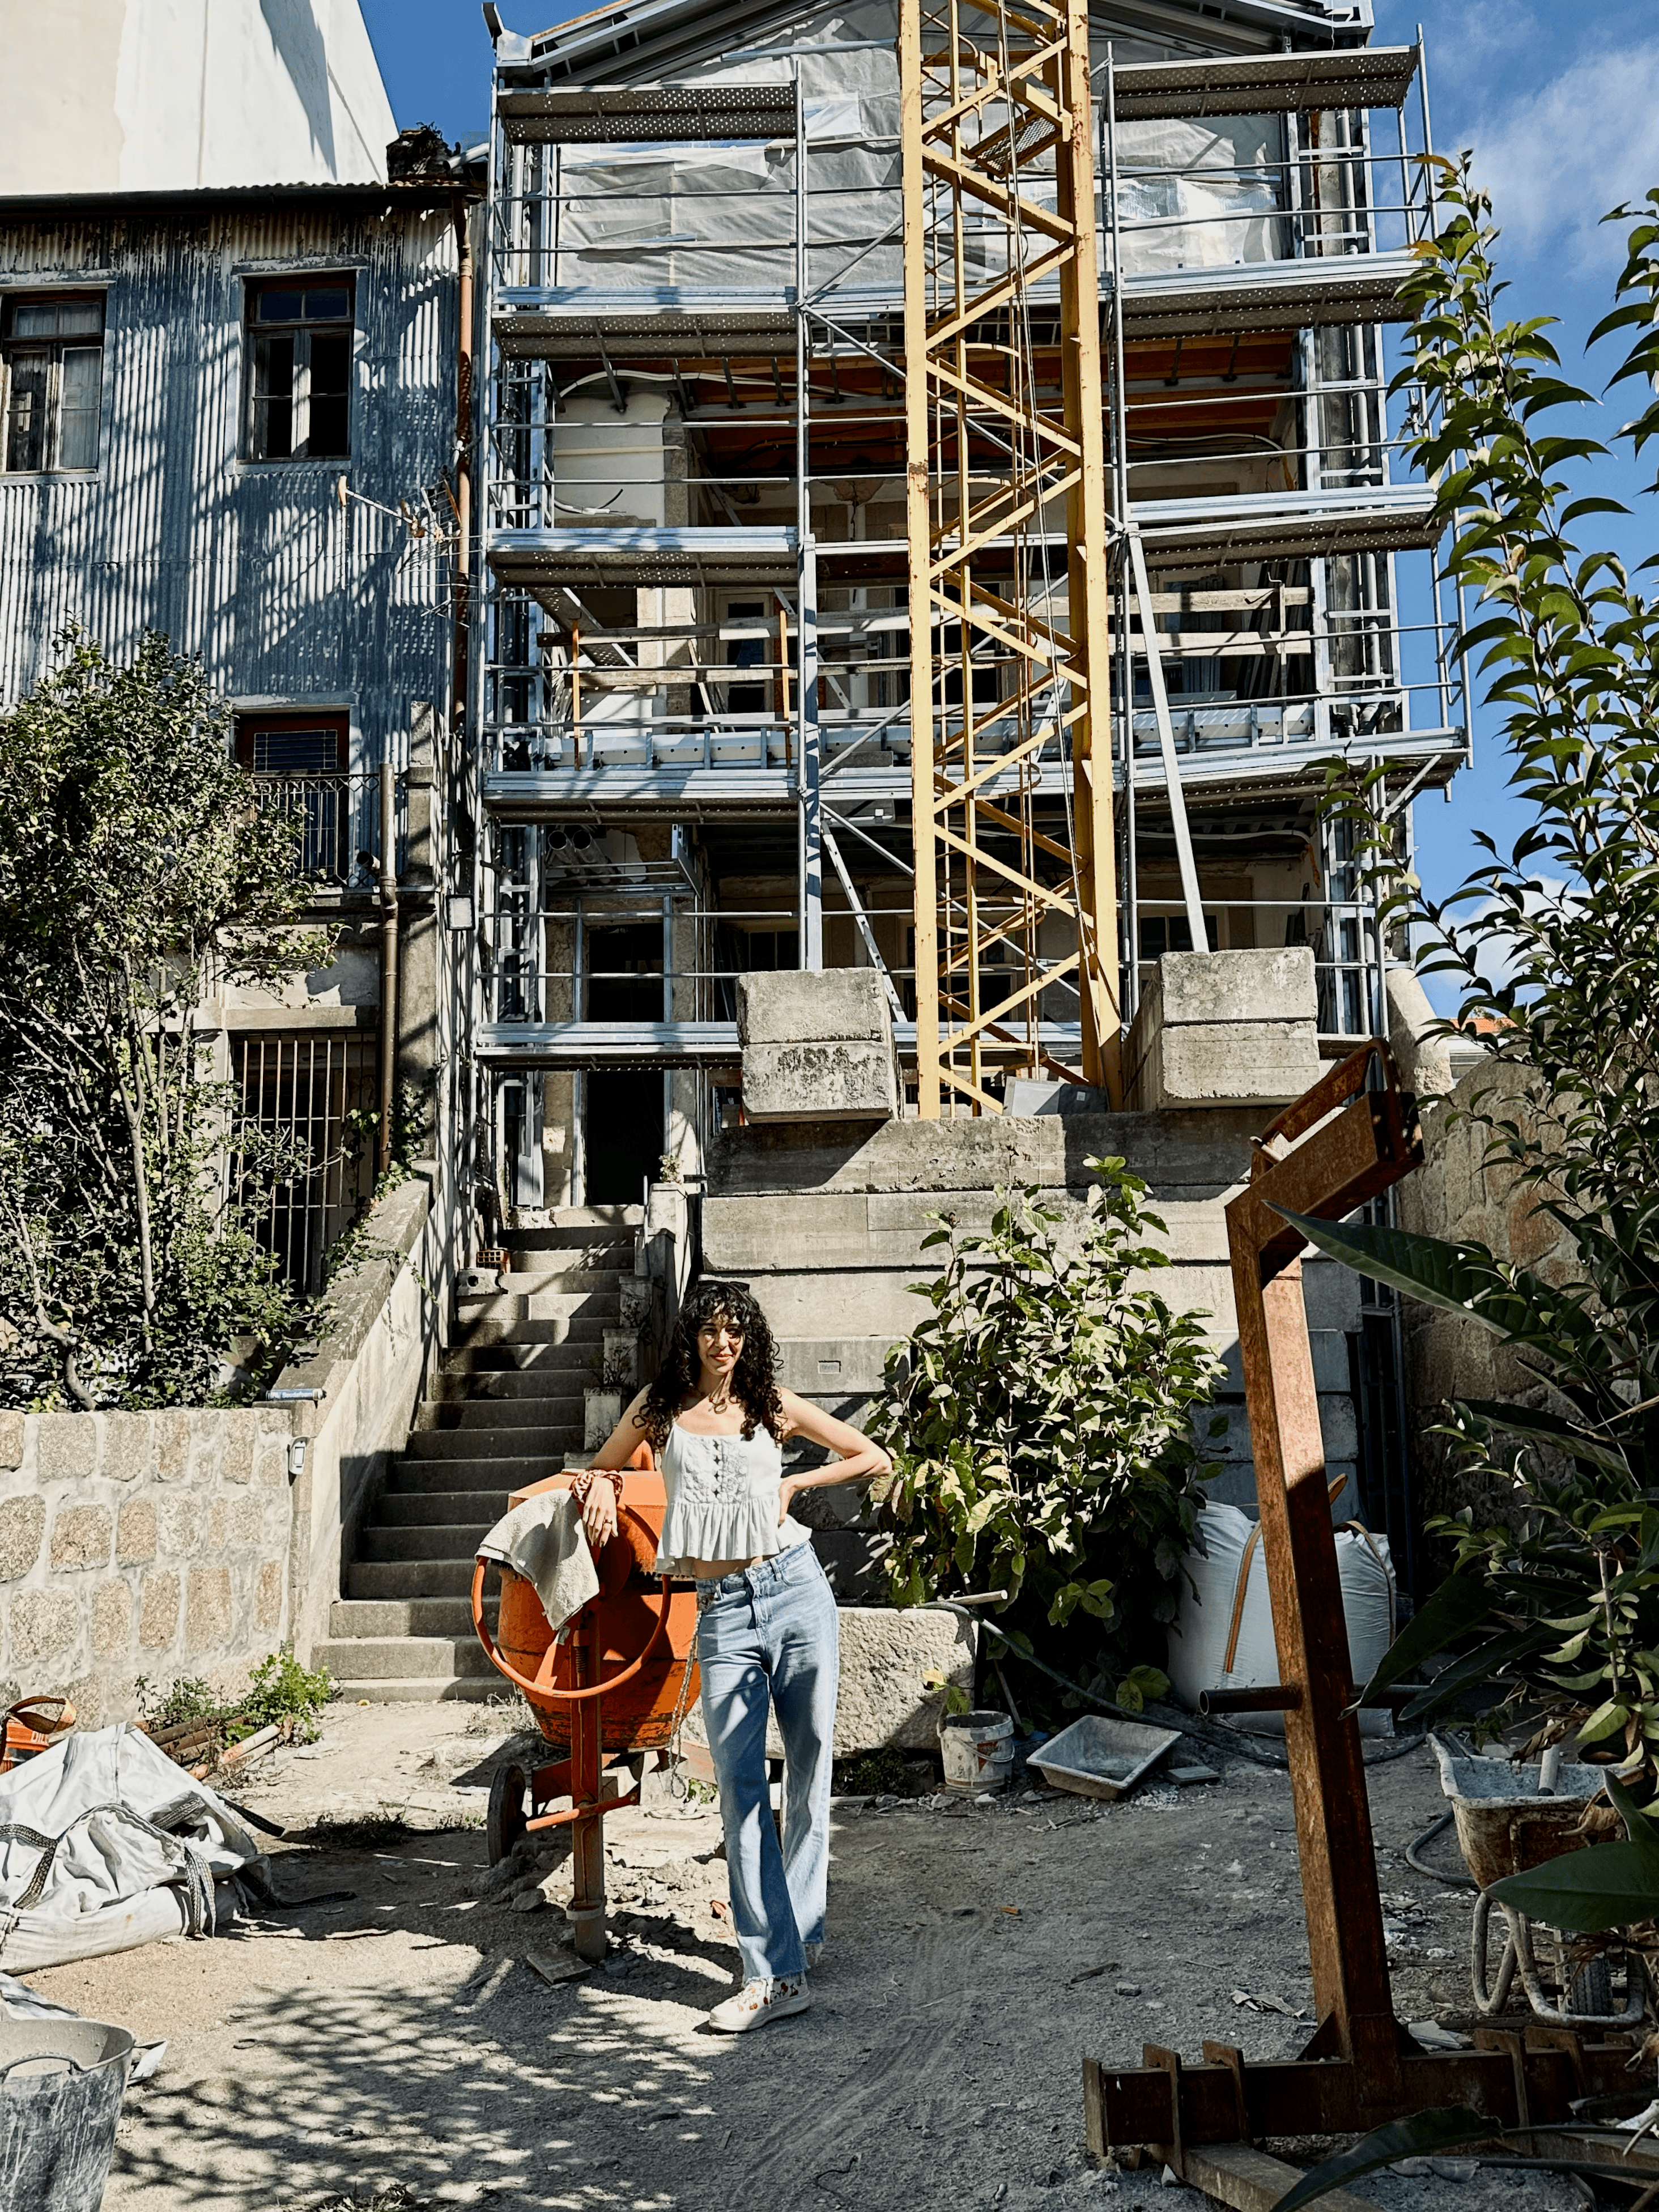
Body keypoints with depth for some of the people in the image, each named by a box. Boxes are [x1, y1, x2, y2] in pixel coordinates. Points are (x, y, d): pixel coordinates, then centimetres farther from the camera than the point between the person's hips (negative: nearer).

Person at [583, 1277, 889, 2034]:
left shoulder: (772, 1405, 6)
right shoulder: (661, 1406, 8)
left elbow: (873, 1458, 13)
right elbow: (601, 1466, 23)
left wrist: (796, 1484, 3)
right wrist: (602, 1488, 0)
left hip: (795, 1587, 0)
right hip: (724, 1609, 0)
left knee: (810, 1771, 5)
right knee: (740, 1782, -5)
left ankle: (797, 1932, 21)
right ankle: (775, 1971, -3)